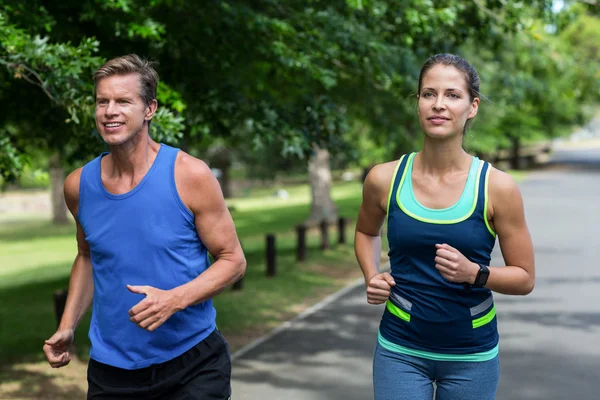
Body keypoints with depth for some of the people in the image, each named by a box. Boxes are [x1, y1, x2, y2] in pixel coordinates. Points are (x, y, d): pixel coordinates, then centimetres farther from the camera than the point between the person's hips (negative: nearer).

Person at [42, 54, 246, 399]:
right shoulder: (79, 185, -1)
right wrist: (67, 326, 5)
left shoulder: (190, 175, -12)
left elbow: (233, 260, -7)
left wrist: (174, 299, -22)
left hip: (192, 362, -3)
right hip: (111, 369, 3)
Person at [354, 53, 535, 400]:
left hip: (472, 356, 0)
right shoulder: (384, 179, -6)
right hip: (400, 352, 0)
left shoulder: (497, 187, -11)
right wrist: (372, 277, -1)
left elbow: (525, 278, -3)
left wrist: (473, 273, -20)